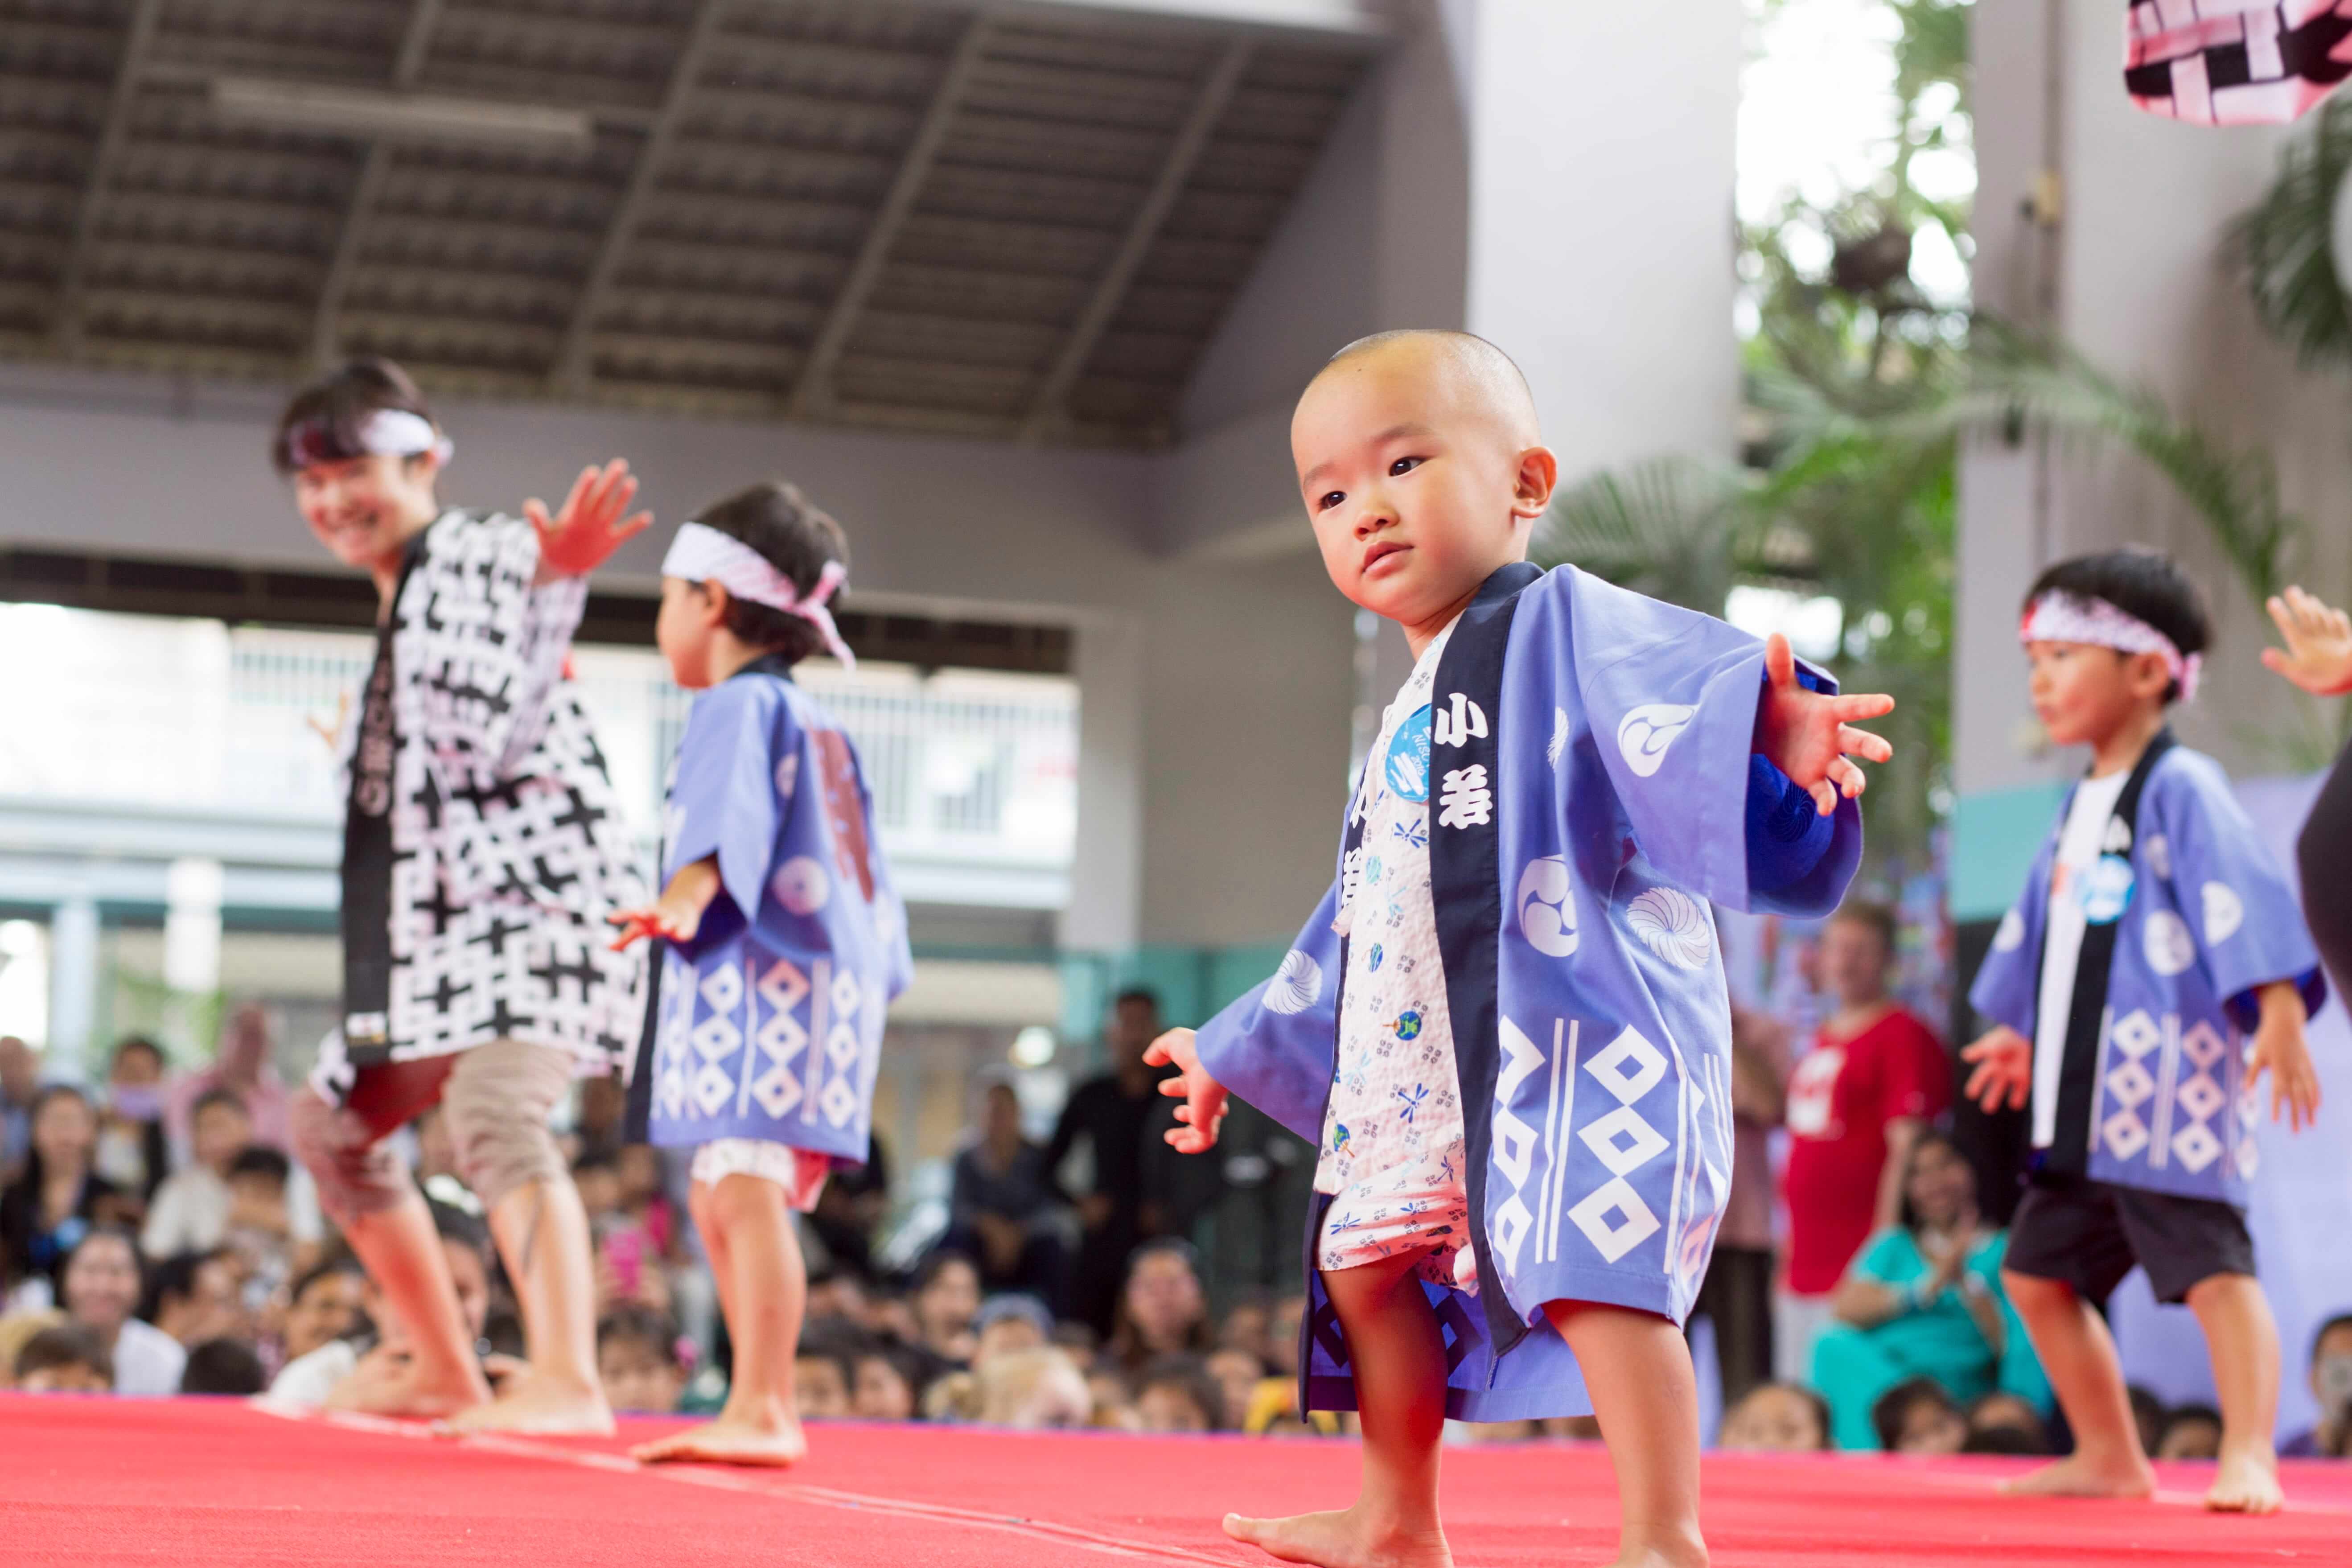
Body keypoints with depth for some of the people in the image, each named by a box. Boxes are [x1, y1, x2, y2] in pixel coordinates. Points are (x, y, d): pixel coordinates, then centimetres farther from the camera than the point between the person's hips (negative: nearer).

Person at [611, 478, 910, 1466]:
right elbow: (861, 872, 32)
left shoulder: (739, 704, -5)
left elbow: (734, 810, -26)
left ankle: (761, 1410, -26)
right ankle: (760, 1409, 19)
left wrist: (690, 886, -42)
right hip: (835, 971, 10)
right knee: (719, 1197, 16)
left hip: (761, 975, -10)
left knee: (746, 1187, -18)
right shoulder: (819, 726, 26)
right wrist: (874, 969, 40)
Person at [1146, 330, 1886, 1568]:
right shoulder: (1413, 721, 24)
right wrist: (1236, 1052, 42)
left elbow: (1680, 684, -26)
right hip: (1422, 1060, 10)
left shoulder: (1563, 624, -4)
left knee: (1594, 1270, -23)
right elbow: (1360, 922, 34)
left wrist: (1763, 731, -50)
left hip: (1571, 1019, -10)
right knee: (1367, 1256, 17)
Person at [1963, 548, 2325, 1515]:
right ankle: (2110, 1460, 20)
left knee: (2212, 1266, -13)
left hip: (2170, 1088, -9)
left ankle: (2249, 1456, -11)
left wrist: (2279, 1020, -27)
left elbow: (2244, 905, -18)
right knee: (2039, 1273, 12)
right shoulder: (2079, 809, 18)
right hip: (2085, 1099, 10)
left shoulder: (2179, 790, -9)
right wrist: (2022, 1029, 40)